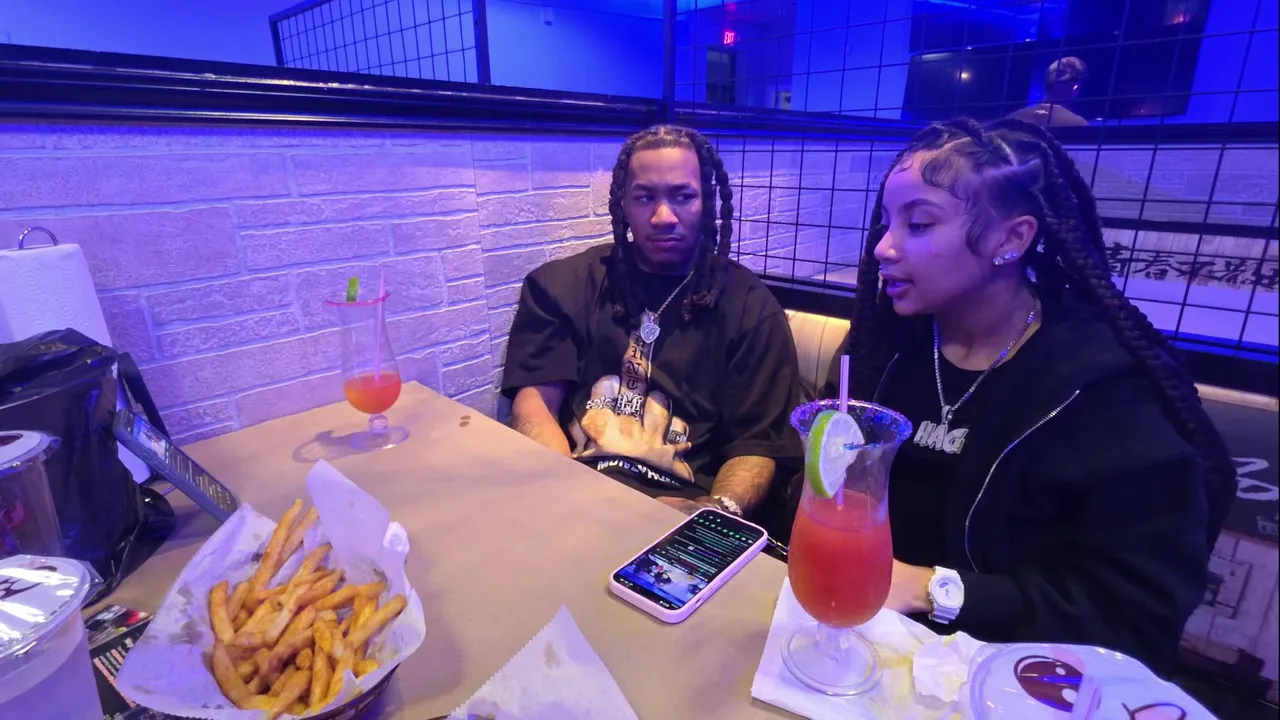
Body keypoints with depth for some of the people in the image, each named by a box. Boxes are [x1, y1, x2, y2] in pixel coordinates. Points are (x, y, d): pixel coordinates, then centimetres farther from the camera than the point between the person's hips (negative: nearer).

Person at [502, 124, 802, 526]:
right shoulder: (561, 285, 8)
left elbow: (758, 443, 1)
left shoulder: (750, 306, 6)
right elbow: (535, 403, -1)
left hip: (680, 509, 0)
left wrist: (716, 509, -21)